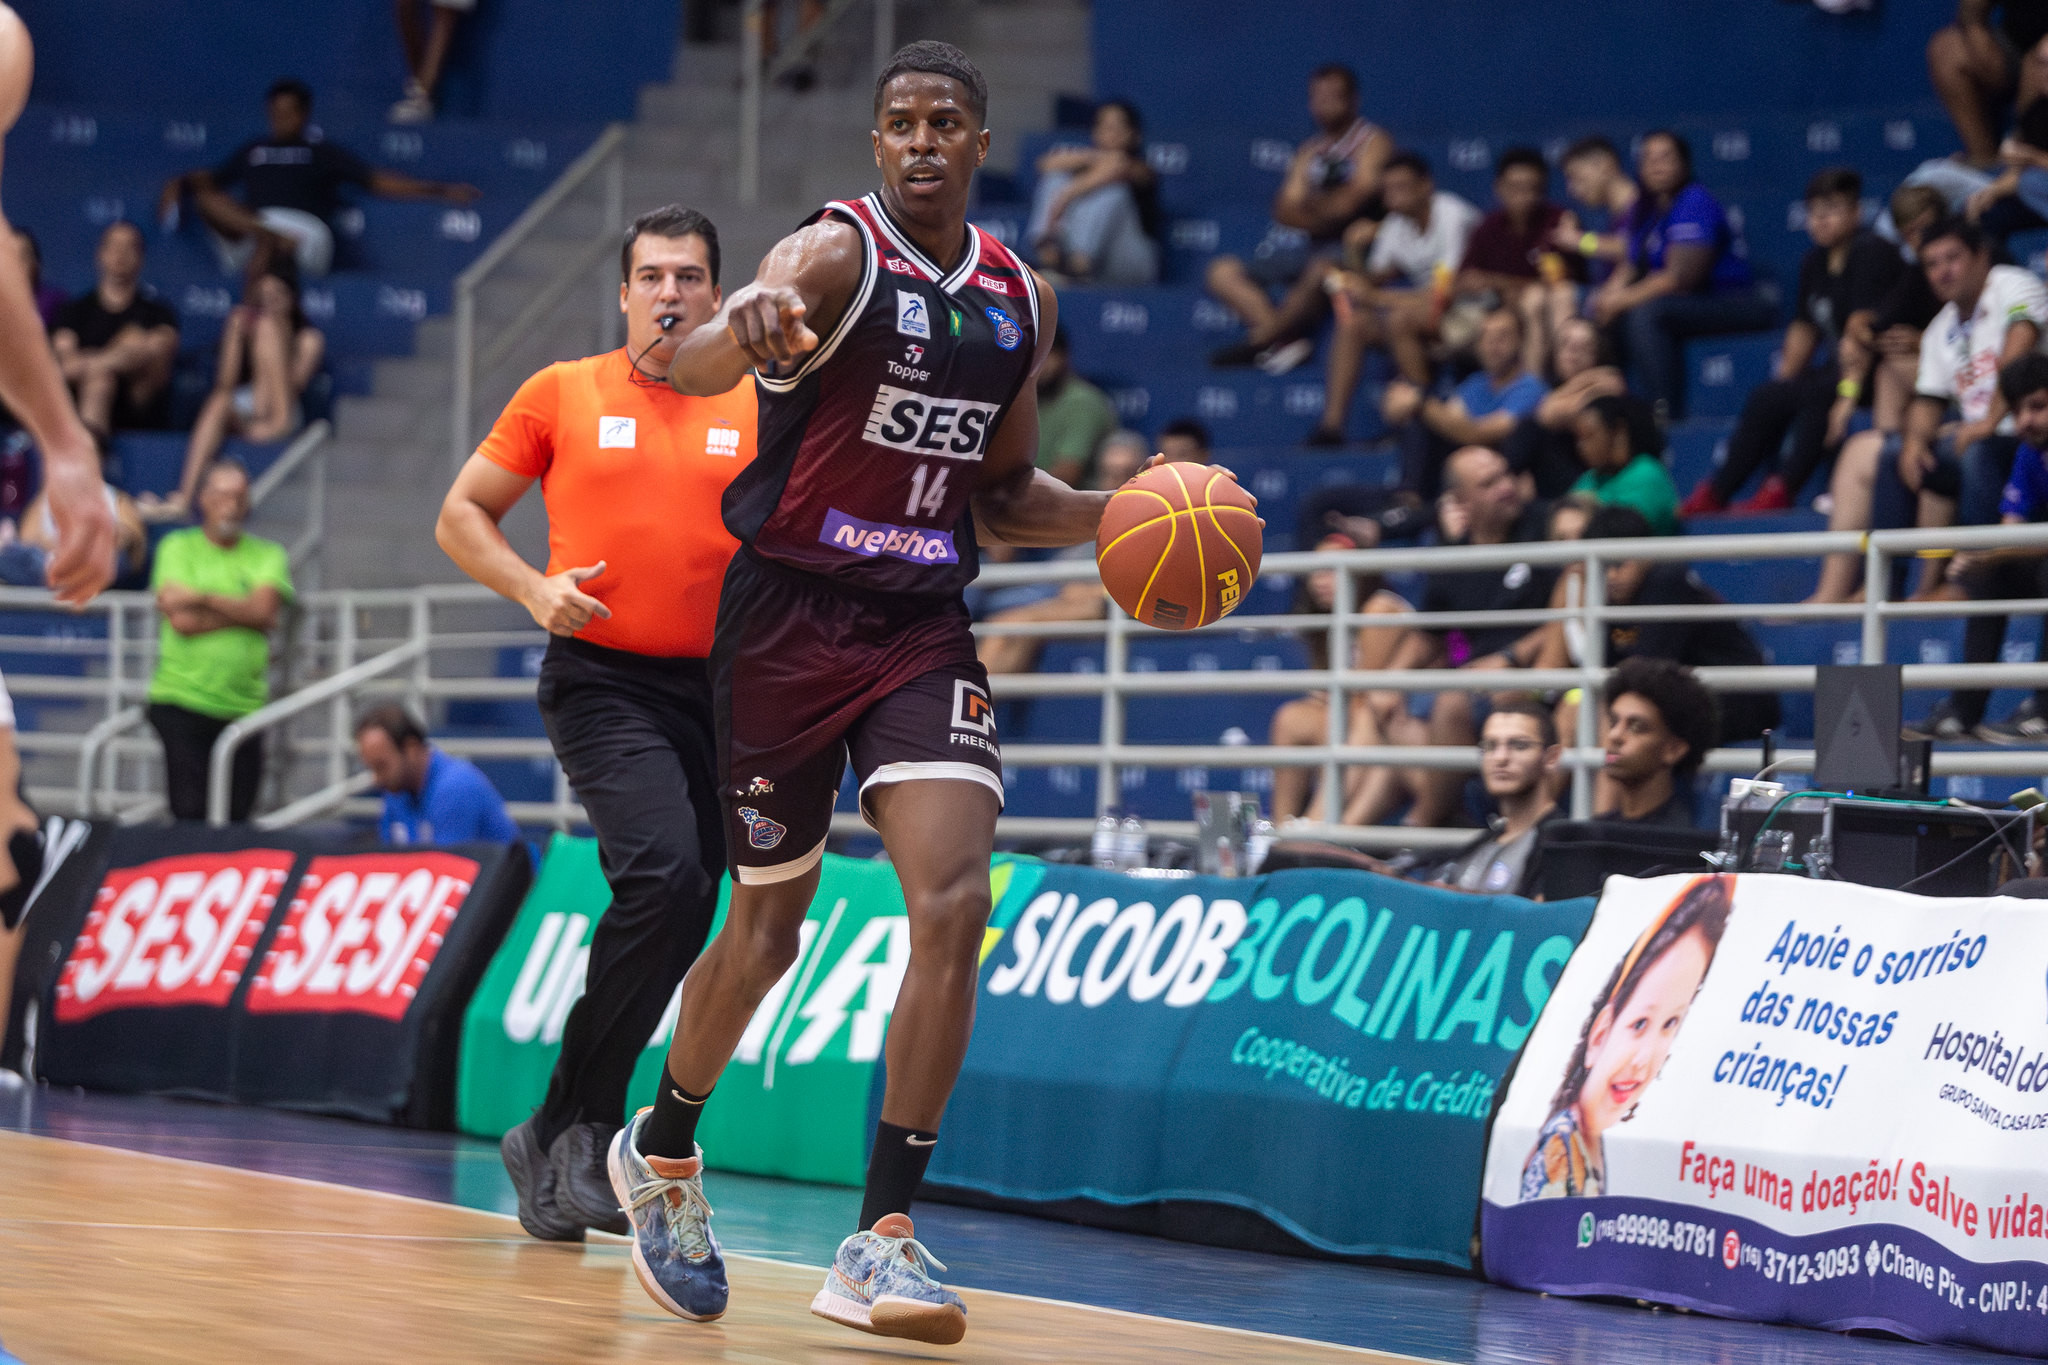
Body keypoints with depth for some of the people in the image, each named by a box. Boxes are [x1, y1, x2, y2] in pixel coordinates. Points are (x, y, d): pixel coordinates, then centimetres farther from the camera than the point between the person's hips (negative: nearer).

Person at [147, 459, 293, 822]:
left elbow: (263, 609, -8)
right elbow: (182, 621, -8)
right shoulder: (178, 547, 5)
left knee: (235, 817, 1)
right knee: (189, 813, -10)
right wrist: (243, 613, -6)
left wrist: (198, 597, -10)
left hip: (245, 706, 2)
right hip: (182, 700, -2)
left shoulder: (267, 556, 11)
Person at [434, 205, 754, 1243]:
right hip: (601, 680, -4)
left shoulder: (757, 409, 8)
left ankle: (557, 1138, 20)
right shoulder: (562, 394, 4)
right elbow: (462, 515, 10)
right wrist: (535, 587, -7)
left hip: (716, 688, 4)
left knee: (680, 921, 4)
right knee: (666, 872, -25)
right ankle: (580, 1123, -14)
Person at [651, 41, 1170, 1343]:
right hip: (791, 613, -4)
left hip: (925, 626, 4)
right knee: (767, 925, 8)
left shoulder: (1022, 300, 8)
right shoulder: (834, 254, -10)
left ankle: (882, 1239, -12)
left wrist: (1106, 515, 1)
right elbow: (692, 368, -30)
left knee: (955, 904, -16)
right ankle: (664, 1150, 37)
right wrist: (743, 324, -54)